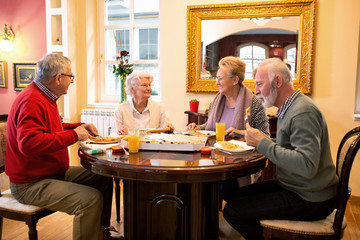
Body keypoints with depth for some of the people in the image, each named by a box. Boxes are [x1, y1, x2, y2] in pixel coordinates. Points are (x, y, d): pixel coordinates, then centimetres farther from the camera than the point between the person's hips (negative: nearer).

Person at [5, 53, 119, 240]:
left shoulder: (43, 97, 13)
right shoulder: (32, 102, -22)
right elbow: (29, 143, -35)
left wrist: (79, 127, 13)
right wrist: (73, 135, -27)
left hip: (55, 172, 11)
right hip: (30, 184, -11)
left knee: (104, 179, 7)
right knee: (91, 198, -27)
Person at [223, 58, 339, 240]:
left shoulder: (303, 112, -22)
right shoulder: (288, 108, 11)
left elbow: (307, 166, -32)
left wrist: (263, 143, -25)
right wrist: (256, 140, 4)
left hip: (309, 200, -10)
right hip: (292, 186, 10)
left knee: (232, 211, -14)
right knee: (238, 194, 17)